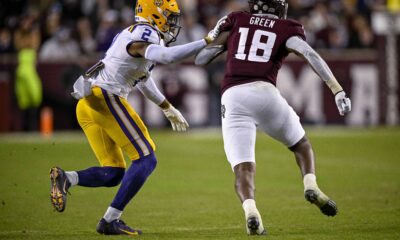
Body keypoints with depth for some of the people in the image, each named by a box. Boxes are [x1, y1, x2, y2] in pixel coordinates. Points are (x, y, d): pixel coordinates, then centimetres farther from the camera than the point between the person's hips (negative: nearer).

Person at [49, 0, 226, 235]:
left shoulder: (134, 35, 23)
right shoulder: (145, 35, -8)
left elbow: (143, 79, 36)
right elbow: (166, 56, -29)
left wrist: (168, 108, 43)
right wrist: (207, 40, -22)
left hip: (87, 105, 10)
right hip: (105, 98, -10)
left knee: (114, 174, 10)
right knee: (146, 160, -4)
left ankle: (65, 178, -11)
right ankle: (110, 220, -8)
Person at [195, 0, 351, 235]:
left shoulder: (236, 20, 20)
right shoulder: (287, 28, 15)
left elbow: (201, 59, 17)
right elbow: (310, 54, -4)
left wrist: (217, 37, 36)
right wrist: (338, 90, -9)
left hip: (232, 98, 1)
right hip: (264, 93, -1)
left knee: (243, 167, 1)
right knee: (301, 144, 24)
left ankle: (250, 211, -27)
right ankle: (311, 185, -1)